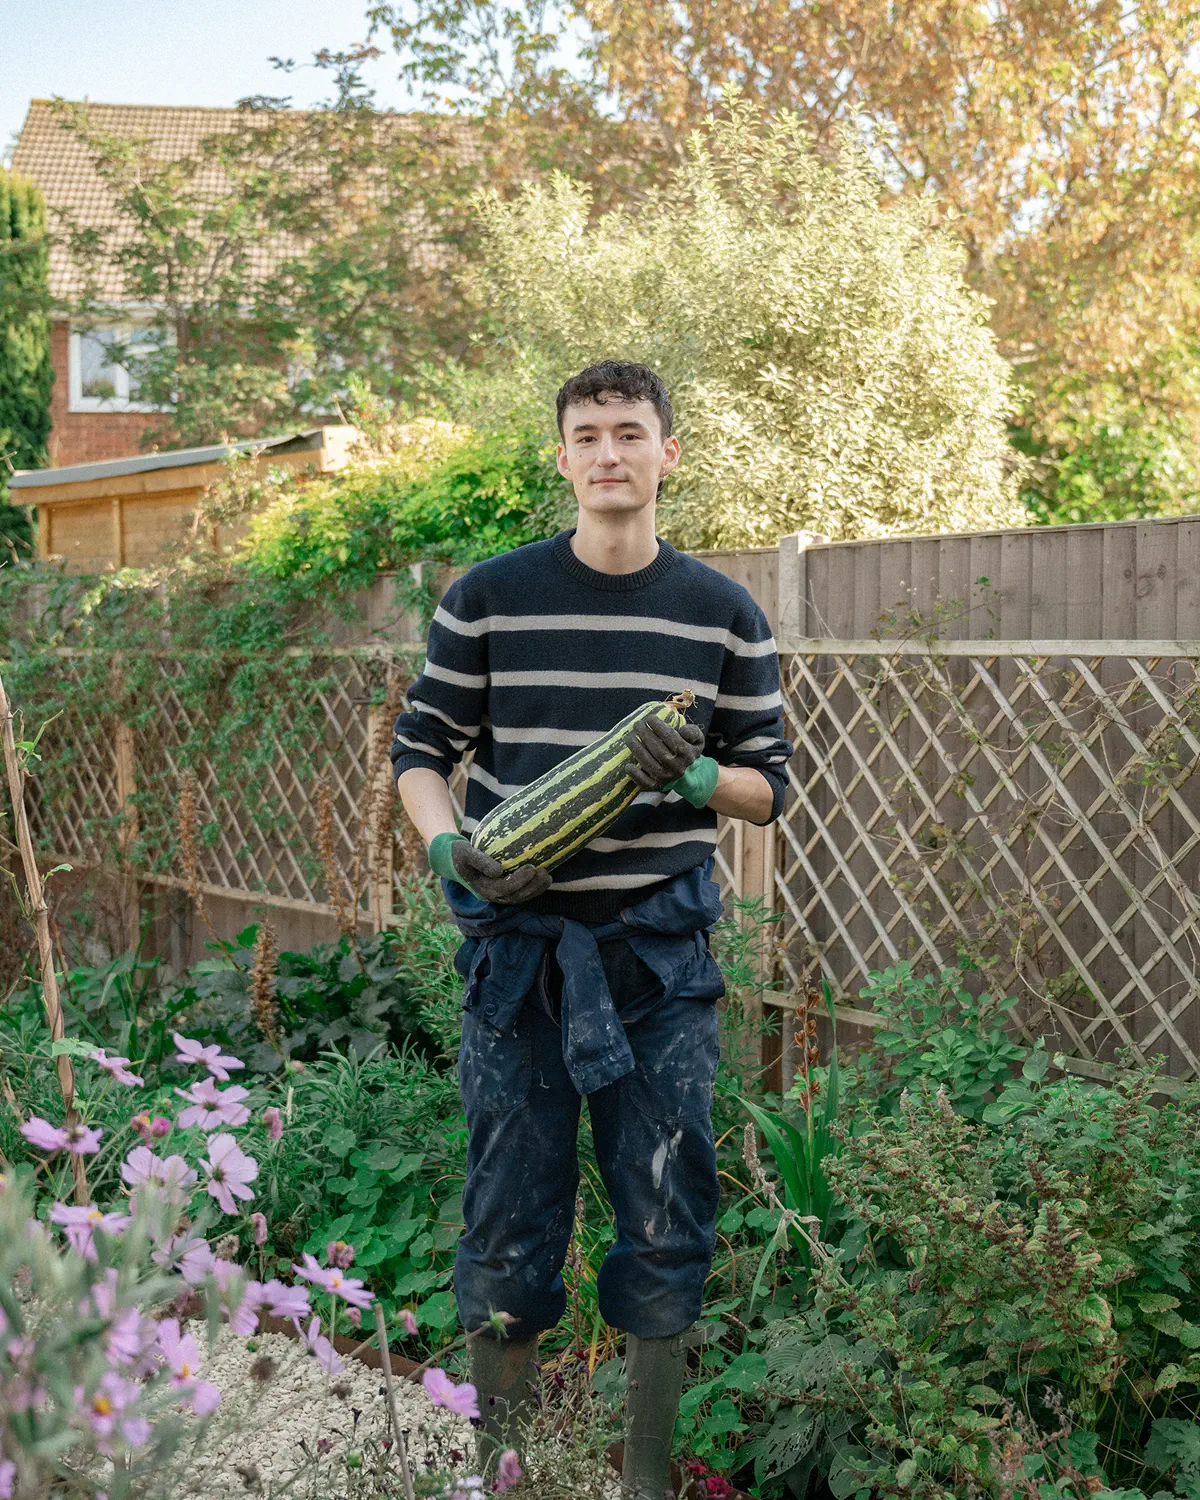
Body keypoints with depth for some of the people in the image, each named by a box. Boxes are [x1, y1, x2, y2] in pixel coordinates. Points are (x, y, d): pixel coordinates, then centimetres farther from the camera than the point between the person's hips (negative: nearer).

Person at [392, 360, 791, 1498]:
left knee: (665, 1223, 6)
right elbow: (421, 751, 6)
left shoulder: (724, 615, 5)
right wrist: (448, 848, -13)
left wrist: (694, 777, -14)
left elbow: (769, 785, 8)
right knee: (509, 1224, 6)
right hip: (516, 945, -1)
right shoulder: (488, 597, 2)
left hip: (661, 948, 1)